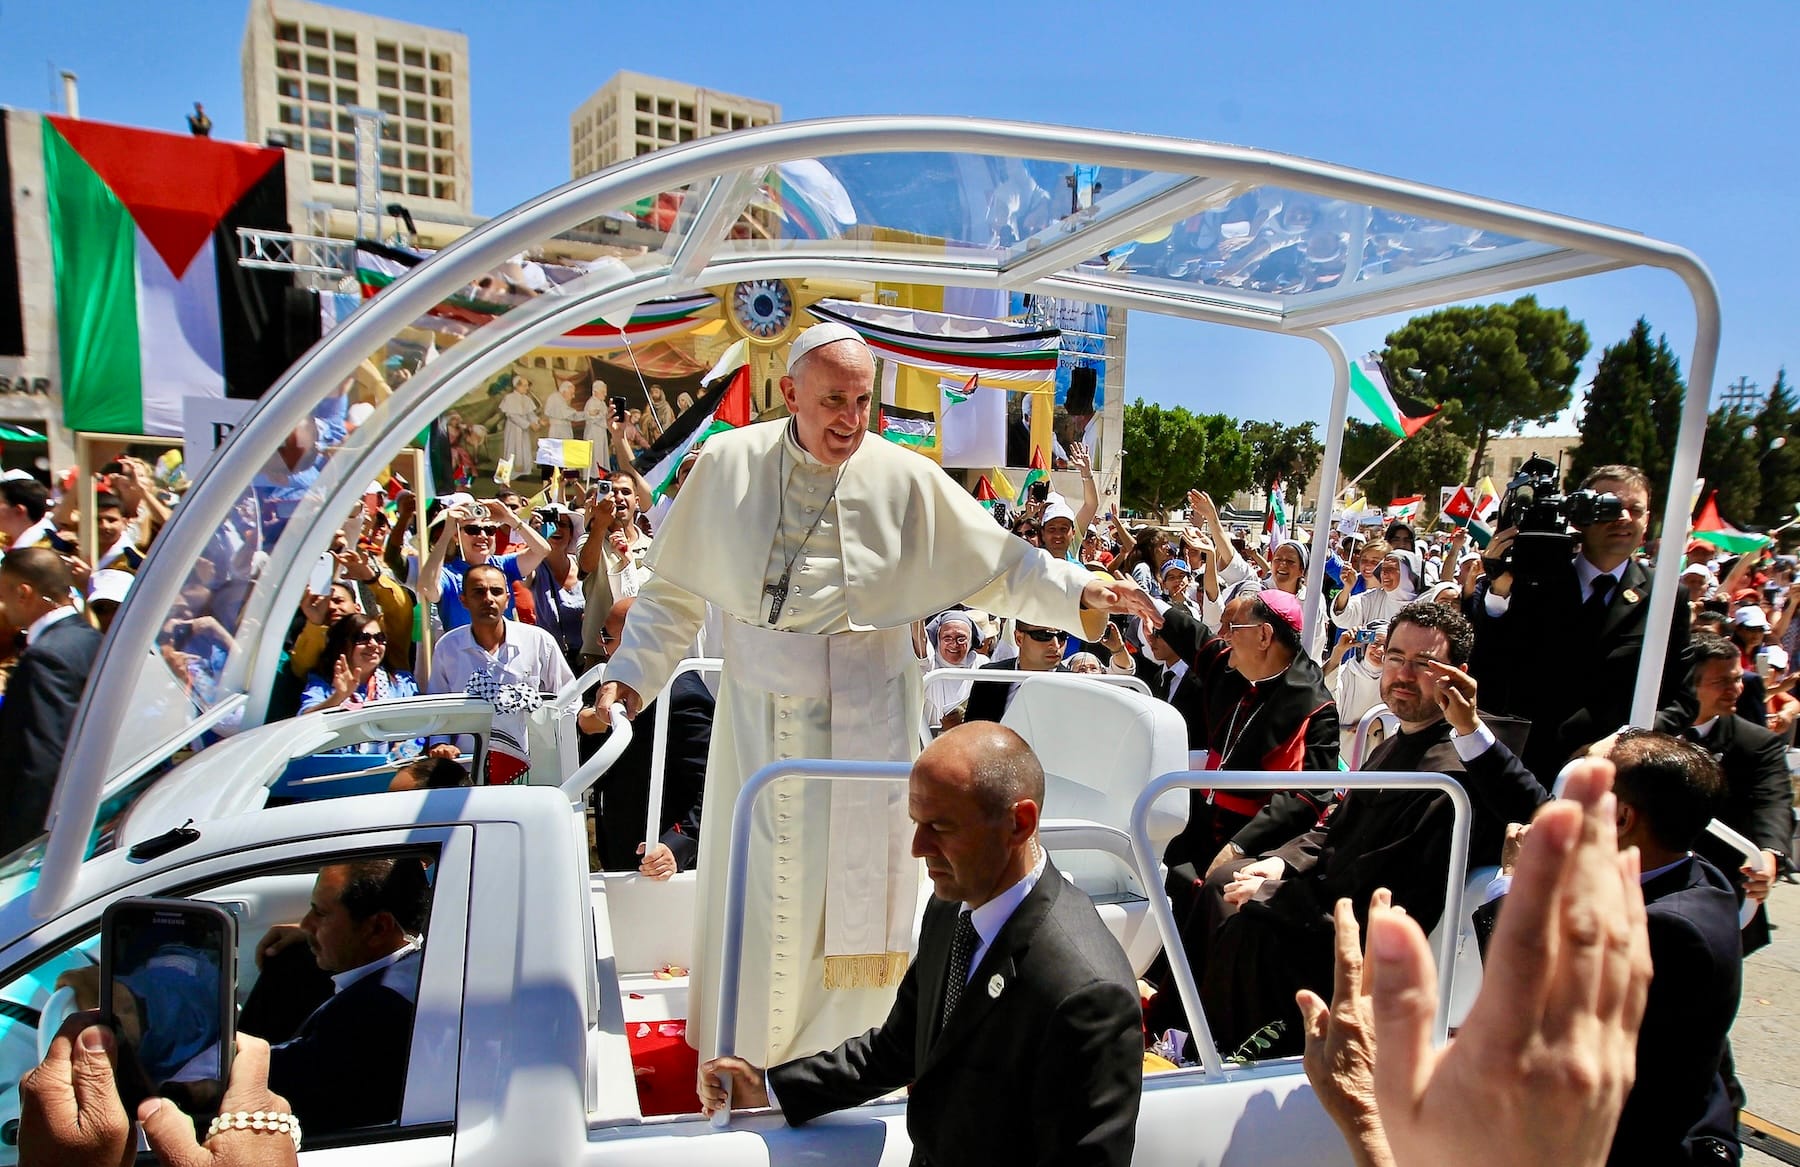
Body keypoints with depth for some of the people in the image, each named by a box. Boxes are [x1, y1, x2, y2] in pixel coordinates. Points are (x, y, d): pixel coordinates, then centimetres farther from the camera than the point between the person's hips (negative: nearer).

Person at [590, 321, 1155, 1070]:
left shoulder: (906, 480, -6)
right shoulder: (728, 464, -3)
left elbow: (999, 566, -1)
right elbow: (674, 590, 4)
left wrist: (1080, 589, -13)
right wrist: (631, 673, -1)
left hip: (867, 720, -1)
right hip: (762, 720, 1)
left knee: (855, 886, 9)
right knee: (760, 887, 13)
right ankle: (749, 1049, 37)